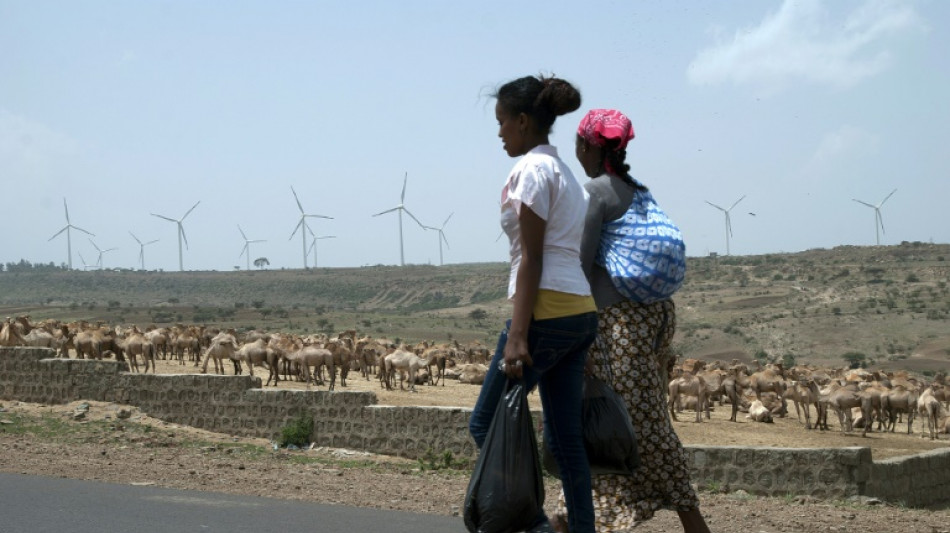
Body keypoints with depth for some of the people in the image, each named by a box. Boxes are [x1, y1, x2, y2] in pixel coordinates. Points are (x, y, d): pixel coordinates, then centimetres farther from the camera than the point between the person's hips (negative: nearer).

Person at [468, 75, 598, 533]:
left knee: (486, 422, 0)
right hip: (581, 314, 9)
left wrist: (517, 336, -18)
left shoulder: (532, 169, -8)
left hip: (548, 311, -9)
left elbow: (531, 259, -15)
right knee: (564, 437, 8)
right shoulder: (563, 171, 19)